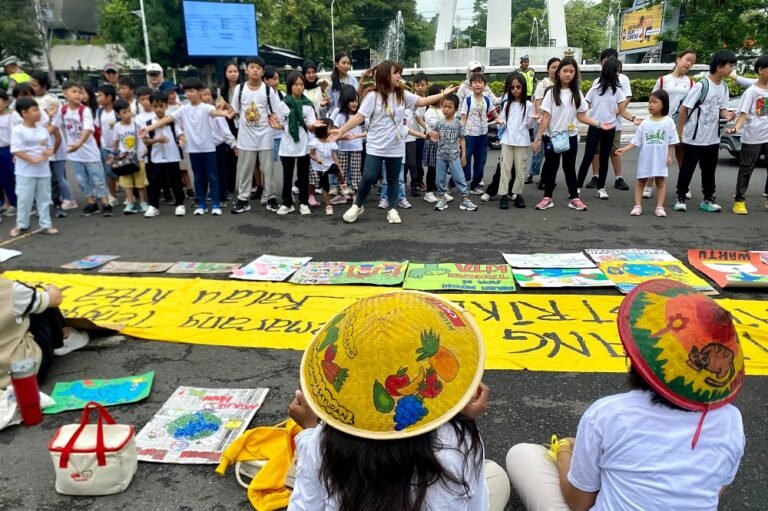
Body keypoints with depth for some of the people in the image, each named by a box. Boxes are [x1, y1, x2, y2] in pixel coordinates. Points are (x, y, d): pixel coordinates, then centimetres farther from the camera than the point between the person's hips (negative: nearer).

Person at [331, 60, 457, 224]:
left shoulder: (403, 95, 3)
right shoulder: (373, 96, -10)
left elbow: (423, 101, 8)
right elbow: (359, 117, -12)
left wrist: (443, 94, 4)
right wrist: (341, 130, -19)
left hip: (396, 148, 4)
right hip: (375, 147, -4)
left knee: (393, 180, 11)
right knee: (368, 178, -4)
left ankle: (392, 210, 22)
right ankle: (357, 206, 16)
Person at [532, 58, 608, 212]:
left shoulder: (577, 93, 3)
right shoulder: (551, 92, -5)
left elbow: (581, 116, 3)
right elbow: (545, 118, -8)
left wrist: (599, 124, -8)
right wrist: (538, 138, -11)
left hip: (570, 136, 2)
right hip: (551, 136, -2)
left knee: (569, 167, 9)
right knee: (551, 167, 5)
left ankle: (574, 198, 15)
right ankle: (547, 197, 14)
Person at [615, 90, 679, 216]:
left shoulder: (668, 122, -4)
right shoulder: (645, 123, 0)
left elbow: (671, 142, -1)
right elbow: (636, 141, 0)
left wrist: (669, 156, -5)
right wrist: (624, 150, -11)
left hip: (660, 159, -2)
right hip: (645, 158, 2)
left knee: (660, 182, 6)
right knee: (641, 181, 6)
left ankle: (660, 207, 10)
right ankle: (637, 206, 12)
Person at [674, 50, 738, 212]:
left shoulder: (724, 87, 5)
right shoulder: (701, 85, -16)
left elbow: (721, 108, 13)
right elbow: (684, 108, -13)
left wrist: (727, 115, -11)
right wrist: (679, 132, -11)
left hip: (713, 138, 7)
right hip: (693, 138, -7)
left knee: (709, 170, 12)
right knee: (687, 169, 3)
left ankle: (708, 199, 21)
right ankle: (680, 198, 14)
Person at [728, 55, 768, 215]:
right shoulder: (751, 91, -6)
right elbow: (743, 114, -13)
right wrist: (736, 127, -29)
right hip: (752, 138, -5)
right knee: (746, 170, 2)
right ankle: (739, 201, 9)